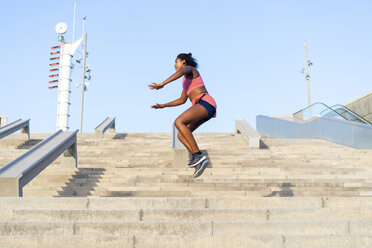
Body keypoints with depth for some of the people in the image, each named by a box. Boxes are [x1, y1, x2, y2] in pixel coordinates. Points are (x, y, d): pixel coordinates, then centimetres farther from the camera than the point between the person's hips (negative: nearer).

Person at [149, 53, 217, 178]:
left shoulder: (189, 68, 6)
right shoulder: (187, 80, 33)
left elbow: (180, 73, -20)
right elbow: (182, 100, 38)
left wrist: (162, 84, -31)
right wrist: (163, 105, 34)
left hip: (206, 103, -9)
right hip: (203, 107, 9)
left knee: (179, 122, -28)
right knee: (181, 135, 1)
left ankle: (198, 155, -31)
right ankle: (199, 161, -14)